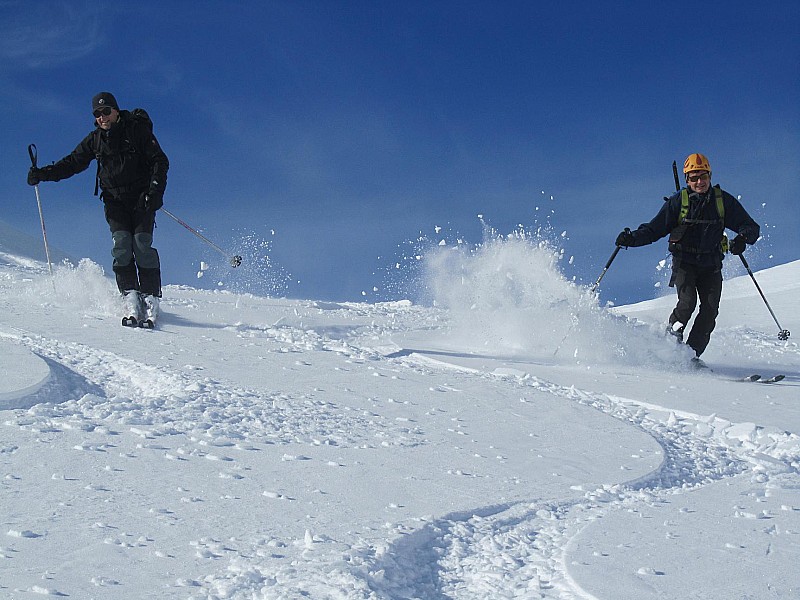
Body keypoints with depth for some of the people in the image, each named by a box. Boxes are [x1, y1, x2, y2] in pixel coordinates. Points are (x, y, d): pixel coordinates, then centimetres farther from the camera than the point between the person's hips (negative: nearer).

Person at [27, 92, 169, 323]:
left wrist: (155, 189, -18)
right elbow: (72, 163, 12)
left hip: (142, 197, -3)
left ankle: (151, 296, -13)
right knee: (121, 243, -15)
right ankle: (130, 293, -14)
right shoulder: (95, 139, 9)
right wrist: (43, 174, -2)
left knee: (142, 243, -16)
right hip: (114, 199, 3)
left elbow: (160, 161, -5)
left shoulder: (138, 130, -4)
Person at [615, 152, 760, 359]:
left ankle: (692, 353, -6)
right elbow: (654, 229, -1)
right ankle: (672, 336, 1)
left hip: (711, 266, 2)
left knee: (710, 309, -13)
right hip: (684, 262, -2)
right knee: (687, 301, -23)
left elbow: (751, 226, 2)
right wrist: (632, 238, -19)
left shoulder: (724, 201, 0)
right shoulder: (678, 201, -3)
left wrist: (743, 238, -21)